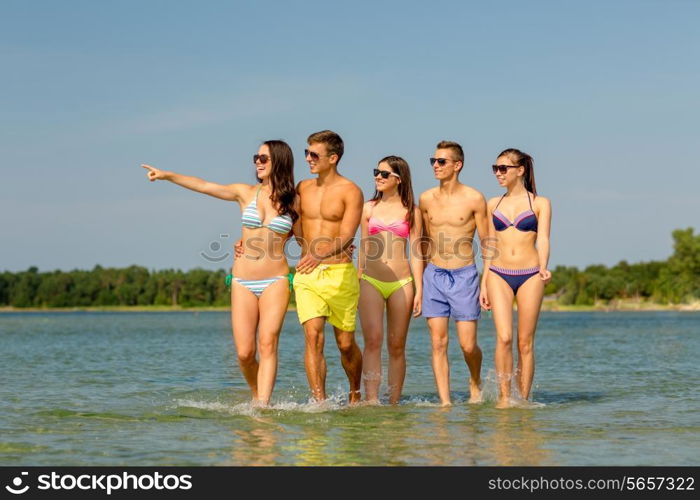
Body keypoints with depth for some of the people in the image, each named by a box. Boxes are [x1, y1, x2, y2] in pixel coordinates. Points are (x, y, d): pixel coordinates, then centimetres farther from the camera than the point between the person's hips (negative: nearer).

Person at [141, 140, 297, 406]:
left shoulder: (293, 202, 4)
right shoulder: (246, 193, 6)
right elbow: (205, 186, -3)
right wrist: (167, 175, -12)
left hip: (275, 282, -1)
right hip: (243, 281, 2)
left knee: (267, 344, -16)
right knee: (245, 353, -4)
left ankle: (261, 406, -20)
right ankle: (257, 394, 21)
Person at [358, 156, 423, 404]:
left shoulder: (411, 212, 6)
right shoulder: (369, 208, 11)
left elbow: (415, 252, 5)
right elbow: (364, 248, 16)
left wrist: (419, 290, 0)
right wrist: (356, 284, 13)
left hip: (401, 283, 0)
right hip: (371, 281, 0)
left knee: (397, 346, 4)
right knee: (372, 340, -15)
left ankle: (394, 402, 11)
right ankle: (371, 401, -21)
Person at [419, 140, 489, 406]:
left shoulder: (474, 199, -4)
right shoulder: (426, 199, 7)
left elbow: (486, 244, 0)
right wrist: (418, 283, 16)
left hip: (464, 276, -3)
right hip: (434, 275, 3)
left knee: (468, 345, -2)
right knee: (438, 344, -2)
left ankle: (475, 383, 27)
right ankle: (445, 401, 2)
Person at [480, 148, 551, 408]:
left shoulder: (540, 204, 4)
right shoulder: (493, 204, 13)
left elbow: (543, 240, -5)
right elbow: (490, 247, 15)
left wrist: (543, 268, -23)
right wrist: (484, 283, 11)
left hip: (529, 276, -2)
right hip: (499, 275, 2)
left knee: (525, 342, 0)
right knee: (504, 337, -13)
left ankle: (523, 400, 7)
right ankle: (504, 396, -7)